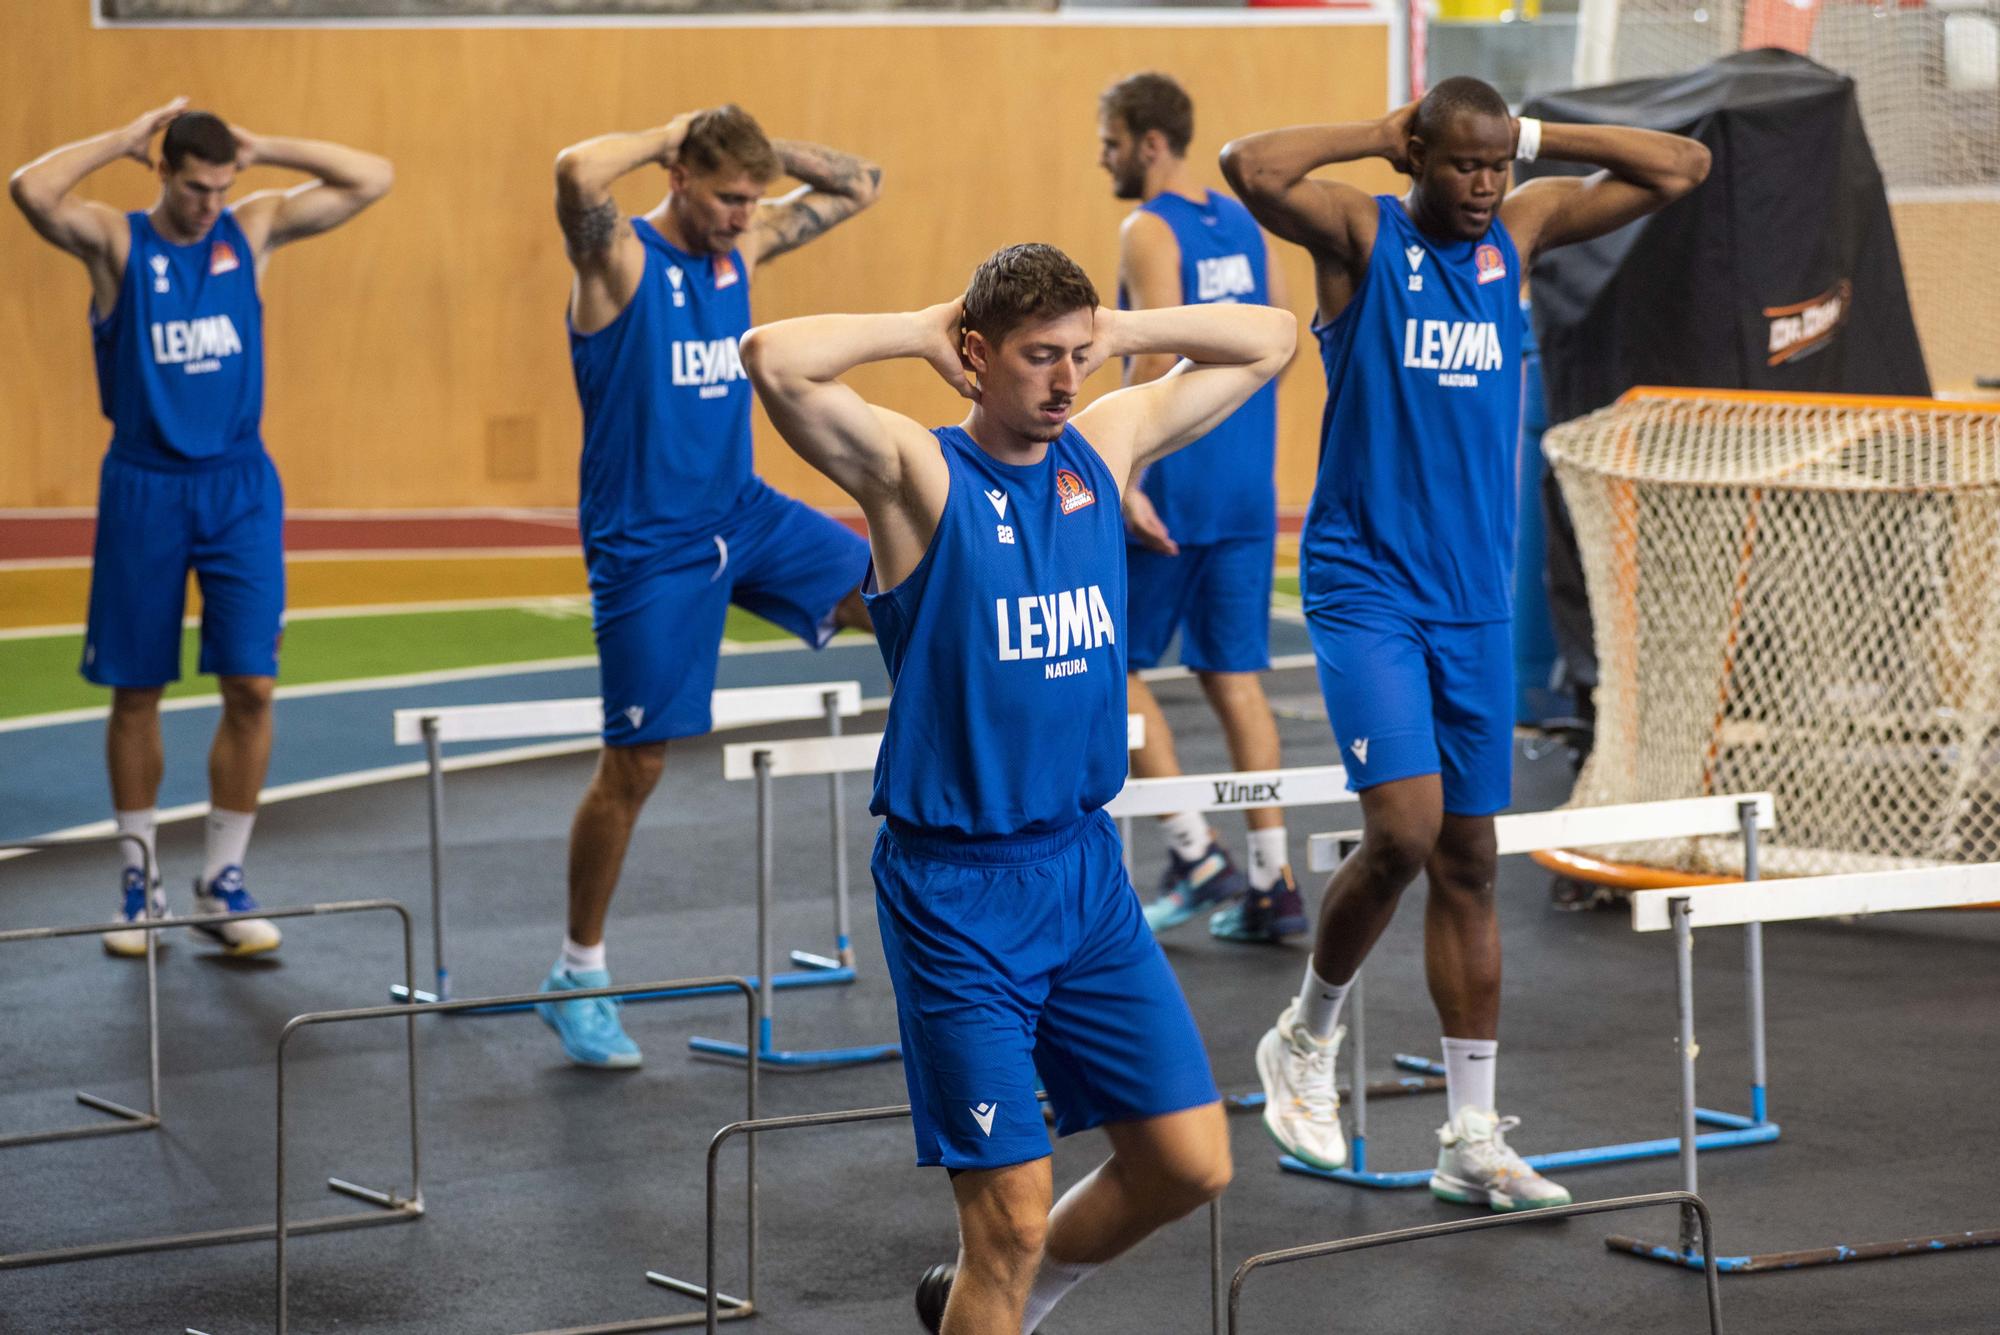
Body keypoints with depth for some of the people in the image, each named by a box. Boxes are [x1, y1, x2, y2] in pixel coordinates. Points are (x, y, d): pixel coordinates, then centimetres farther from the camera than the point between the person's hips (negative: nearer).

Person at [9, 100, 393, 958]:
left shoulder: (253, 229, 5)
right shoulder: (117, 241, -3)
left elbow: (372, 180, 0)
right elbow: (31, 190, -23)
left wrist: (262, 149, -2)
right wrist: (126, 139, -12)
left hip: (239, 486, 2)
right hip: (144, 490, -2)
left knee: (251, 686, -5)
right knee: (136, 691, 5)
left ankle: (223, 883, 7)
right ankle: (140, 881, 18)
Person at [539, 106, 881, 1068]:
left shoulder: (744, 247, 4)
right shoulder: (619, 260, -15)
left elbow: (859, 185, 12)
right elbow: (576, 174, -38)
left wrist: (759, 146, -2)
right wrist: (674, 133, -22)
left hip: (745, 513, 6)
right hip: (649, 547, -6)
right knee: (633, 765, -1)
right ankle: (577, 980, 13)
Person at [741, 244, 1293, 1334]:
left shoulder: (1107, 445, 6)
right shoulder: (918, 474, -10)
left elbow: (1269, 339, 15)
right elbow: (774, 359, -27)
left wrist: (1115, 332, 4)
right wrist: (923, 332, -12)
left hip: (1088, 871, 6)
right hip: (958, 889, -6)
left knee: (1190, 1163, 8)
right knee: (1013, 1215, -5)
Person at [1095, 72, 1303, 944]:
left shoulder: (1149, 232, -11)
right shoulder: (1241, 225, 11)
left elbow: (1157, 357, -21)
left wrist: (1124, 476, -21)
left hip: (1175, 488, -7)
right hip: (1249, 486, 7)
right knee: (1234, 677, 9)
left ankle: (1195, 856, 1)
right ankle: (1271, 883, 5)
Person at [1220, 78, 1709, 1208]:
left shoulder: (1522, 232, 7)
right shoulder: (1362, 234, -6)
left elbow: (1683, 167, 9)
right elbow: (1252, 167, -26)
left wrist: (1533, 136, 2)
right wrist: (1380, 133, -12)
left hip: (1476, 597, 5)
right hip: (1366, 587, -5)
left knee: (1470, 858, 7)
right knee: (1405, 829, -18)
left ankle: (1472, 1138, 13)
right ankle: (1306, 1040, 8)